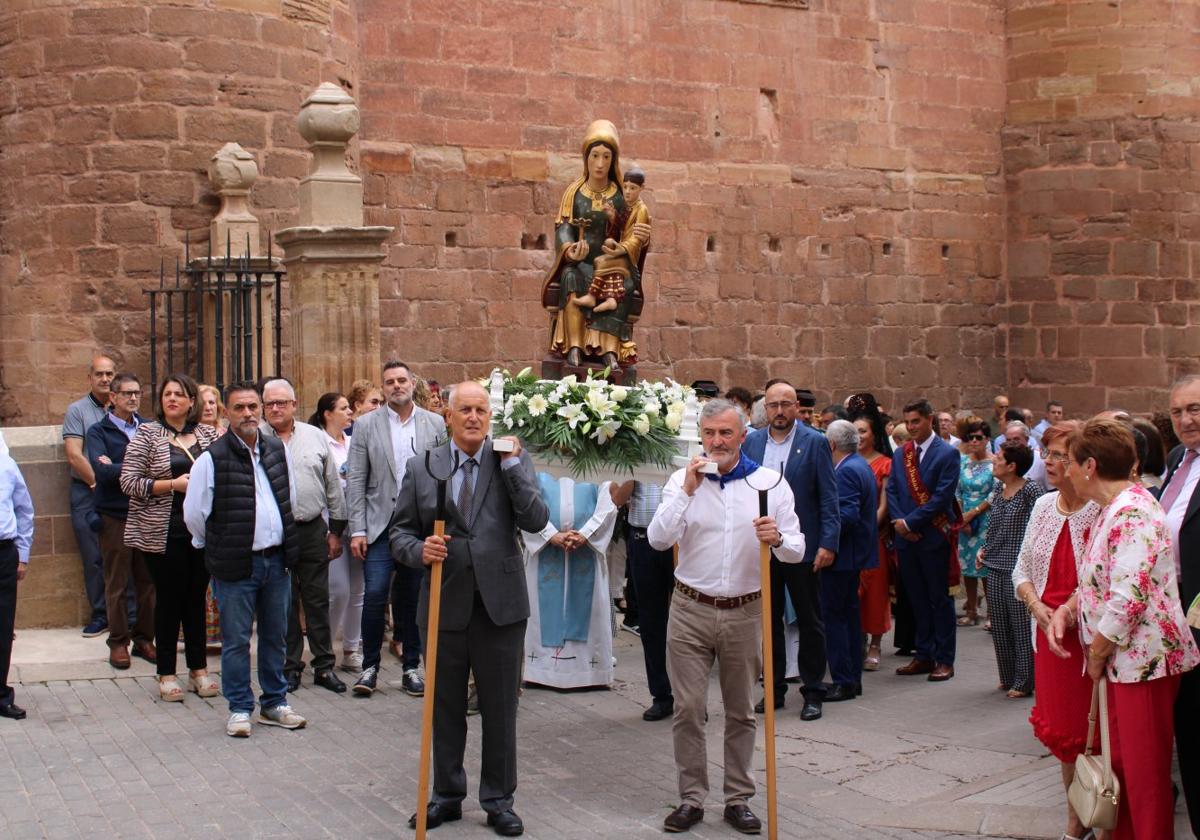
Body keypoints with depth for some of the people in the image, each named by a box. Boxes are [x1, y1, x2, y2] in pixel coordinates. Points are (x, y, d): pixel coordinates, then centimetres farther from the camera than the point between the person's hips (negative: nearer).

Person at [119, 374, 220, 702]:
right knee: (169, 599, 2)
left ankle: (198, 669, 20)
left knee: (197, 598, 9)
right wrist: (174, 484, -15)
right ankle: (166, 675, 12)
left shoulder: (207, 435, 9)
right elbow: (129, 482, -7)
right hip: (164, 533, -3)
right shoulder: (147, 434, -1)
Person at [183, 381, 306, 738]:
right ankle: (240, 708, 14)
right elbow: (194, 513, -6)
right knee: (236, 640, 2)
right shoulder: (213, 458, -10)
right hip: (236, 564, -5)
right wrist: (218, 547, 4)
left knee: (276, 637, 13)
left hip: (277, 560, 5)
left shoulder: (278, 450, 7)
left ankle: (274, 703, 25)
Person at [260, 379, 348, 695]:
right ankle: (290, 666, 16)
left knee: (318, 600, 6)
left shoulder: (314, 437, 9)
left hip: (313, 530, 2)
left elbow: (333, 487, 13)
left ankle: (324, 666, 14)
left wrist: (336, 530, 11)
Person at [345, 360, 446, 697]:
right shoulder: (366, 425, 3)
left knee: (414, 599, 7)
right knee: (375, 595, -8)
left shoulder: (435, 424, 5)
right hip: (381, 525, -1)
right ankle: (370, 666, 6)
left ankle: (411, 667, 19)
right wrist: (357, 530, -6)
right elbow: (356, 481, 1)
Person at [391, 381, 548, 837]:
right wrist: (419, 550, -16)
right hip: (444, 604, 1)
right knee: (446, 708, 13)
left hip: (500, 605, -1)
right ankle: (447, 794, 29)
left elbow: (536, 521, -10)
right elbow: (400, 531, 5)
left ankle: (499, 799, 22)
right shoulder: (420, 468, 3)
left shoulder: (513, 461, 1)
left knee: (500, 708, 8)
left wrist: (511, 464, -13)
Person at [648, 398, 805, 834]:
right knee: (688, 710, 1)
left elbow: (796, 551, -2)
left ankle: (738, 799, 21)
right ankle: (691, 798, 14)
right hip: (690, 610, 0)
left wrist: (778, 540, -24)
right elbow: (658, 539, -11)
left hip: (746, 613, 0)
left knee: (741, 712, 10)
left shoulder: (771, 483, 0)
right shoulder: (683, 479, -1)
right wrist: (687, 490, -19)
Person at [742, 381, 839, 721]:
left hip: (802, 546, -3)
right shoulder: (751, 442, 6)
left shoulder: (815, 442, -4)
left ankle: (812, 693, 15)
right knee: (768, 619, 11)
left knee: (809, 621, 6)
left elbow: (828, 497, -7)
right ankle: (774, 689, 22)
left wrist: (828, 543, -14)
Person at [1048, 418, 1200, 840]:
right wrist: (1066, 610, 2)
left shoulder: (1131, 513, -20)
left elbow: (1128, 598, -25)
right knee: (1120, 762, 17)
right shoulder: (1111, 510, 12)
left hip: (1143, 659, -10)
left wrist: (1097, 654, -12)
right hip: (1123, 660, 10)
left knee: (1144, 772, 1)